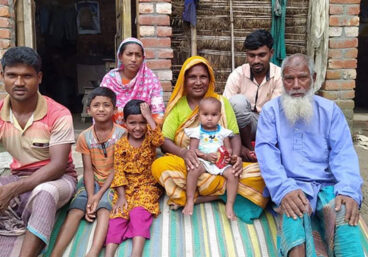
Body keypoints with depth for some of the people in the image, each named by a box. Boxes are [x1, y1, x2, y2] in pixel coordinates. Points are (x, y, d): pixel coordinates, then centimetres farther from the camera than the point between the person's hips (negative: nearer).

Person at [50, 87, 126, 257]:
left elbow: (116, 168, -9)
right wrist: (90, 197, -18)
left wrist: (99, 195, -16)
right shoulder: (84, 137, 1)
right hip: (92, 180, 3)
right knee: (76, 210, -20)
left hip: (112, 181, -3)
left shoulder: (121, 134, -7)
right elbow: (88, 170, -3)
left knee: (103, 209, -30)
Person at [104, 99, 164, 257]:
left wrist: (148, 117, -24)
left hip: (147, 186, -1)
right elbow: (119, 171, -3)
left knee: (140, 211, -26)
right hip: (126, 187, 2)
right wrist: (121, 196, -11)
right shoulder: (121, 145, 0)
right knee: (119, 214, -19)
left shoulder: (149, 138, 0)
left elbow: (159, 140, -26)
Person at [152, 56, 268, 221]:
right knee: (160, 166, -34)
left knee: (259, 173, -25)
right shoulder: (178, 105, 6)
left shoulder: (221, 102, 11)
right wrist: (183, 152, -24)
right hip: (191, 167, -2)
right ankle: (222, 192, -22)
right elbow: (165, 140, -2)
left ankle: (194, 197, -20)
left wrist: (236, 156, -17)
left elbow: (234, 135, 5)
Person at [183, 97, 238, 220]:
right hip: (203, 161, -2)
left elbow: (229, 148, 9)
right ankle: (190, 201, -23)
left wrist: (227, 156, -15)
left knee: (232, 173, -24)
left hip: (221, 163, 2)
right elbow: (192, 149, -4)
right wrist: (206, 156, -19)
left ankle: (229, 205, -17)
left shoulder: (223, 131, 10)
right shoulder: (197, 131, 3)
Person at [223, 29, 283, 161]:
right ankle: (248, 146, -14)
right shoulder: (237, 75, -12)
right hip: (244, 127, 0)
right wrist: (239, 146, -27)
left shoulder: (279, 75, -10)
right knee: (238, 101, -30)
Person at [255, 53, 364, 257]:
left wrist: (349, 191, -20)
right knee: (293, 209, -36)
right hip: (291, 186, -1)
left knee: (343, 212, -32)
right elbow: (266, 151, -7)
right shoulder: (270, 110, 6)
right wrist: (284, 189, -26)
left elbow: (344, 153, 0)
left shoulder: (330, 110, 10)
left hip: (327, 186, 2)